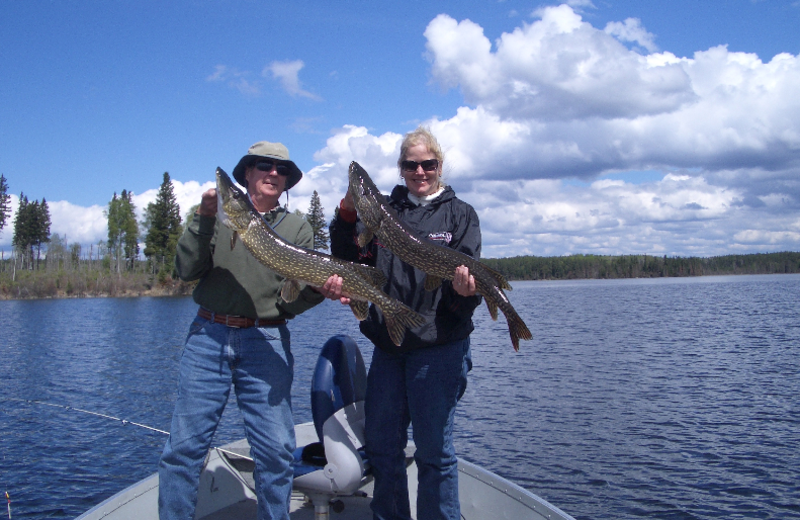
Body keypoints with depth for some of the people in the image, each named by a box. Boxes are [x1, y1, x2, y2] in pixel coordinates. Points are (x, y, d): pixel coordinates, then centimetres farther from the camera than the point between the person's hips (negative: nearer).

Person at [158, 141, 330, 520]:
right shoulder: (219, 214, 11)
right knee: (184, 446, 0)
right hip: (208, 337, 0)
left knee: (275, 450, 0)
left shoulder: (297, 229, 12)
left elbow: (303, 293, 3)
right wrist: (204, 218, -12)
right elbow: (186, 270, -2)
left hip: (267, 343, 0)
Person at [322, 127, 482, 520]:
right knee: (381, 444, 13)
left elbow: (468, 279, -4)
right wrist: (347, 213, -8)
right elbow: (349, 260, 6)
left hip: (438, 347, -4)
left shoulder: (459, 214, 4)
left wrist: (465, 291, -27)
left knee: (433, 449, 1)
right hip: (387, 344, 4)